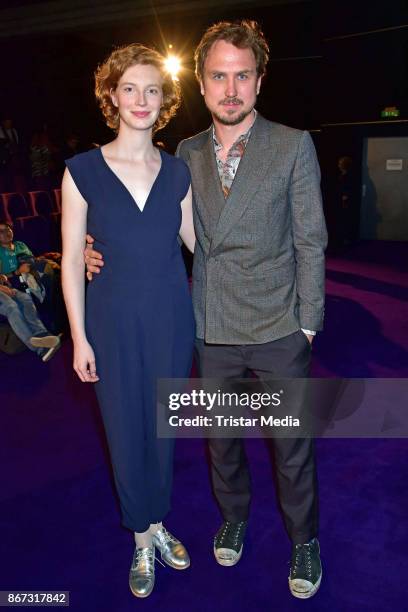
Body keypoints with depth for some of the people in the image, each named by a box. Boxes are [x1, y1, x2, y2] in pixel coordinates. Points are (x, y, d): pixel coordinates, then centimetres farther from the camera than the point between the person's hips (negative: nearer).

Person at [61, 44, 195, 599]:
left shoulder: (177, 171, 2)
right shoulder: (83, 171, -6)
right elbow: (72, 261, -4)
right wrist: (79, 337, -5)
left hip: (171, 319, 2)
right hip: (113, 324, -2)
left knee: (162, 428, 16)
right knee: (125, 433, 11)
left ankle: (157, 526, 40)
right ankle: (143, 540, 35)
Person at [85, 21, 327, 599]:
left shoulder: (293, 146, -6)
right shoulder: (187, 154, 4)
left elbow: (311, 241, -5)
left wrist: (307, 323, -6)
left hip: (278, 332, -3)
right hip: (211, 333, 3)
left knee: (292, 447, 11)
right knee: (221, 438, 20)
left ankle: (304, 539, 38)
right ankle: (234, 517, 47)